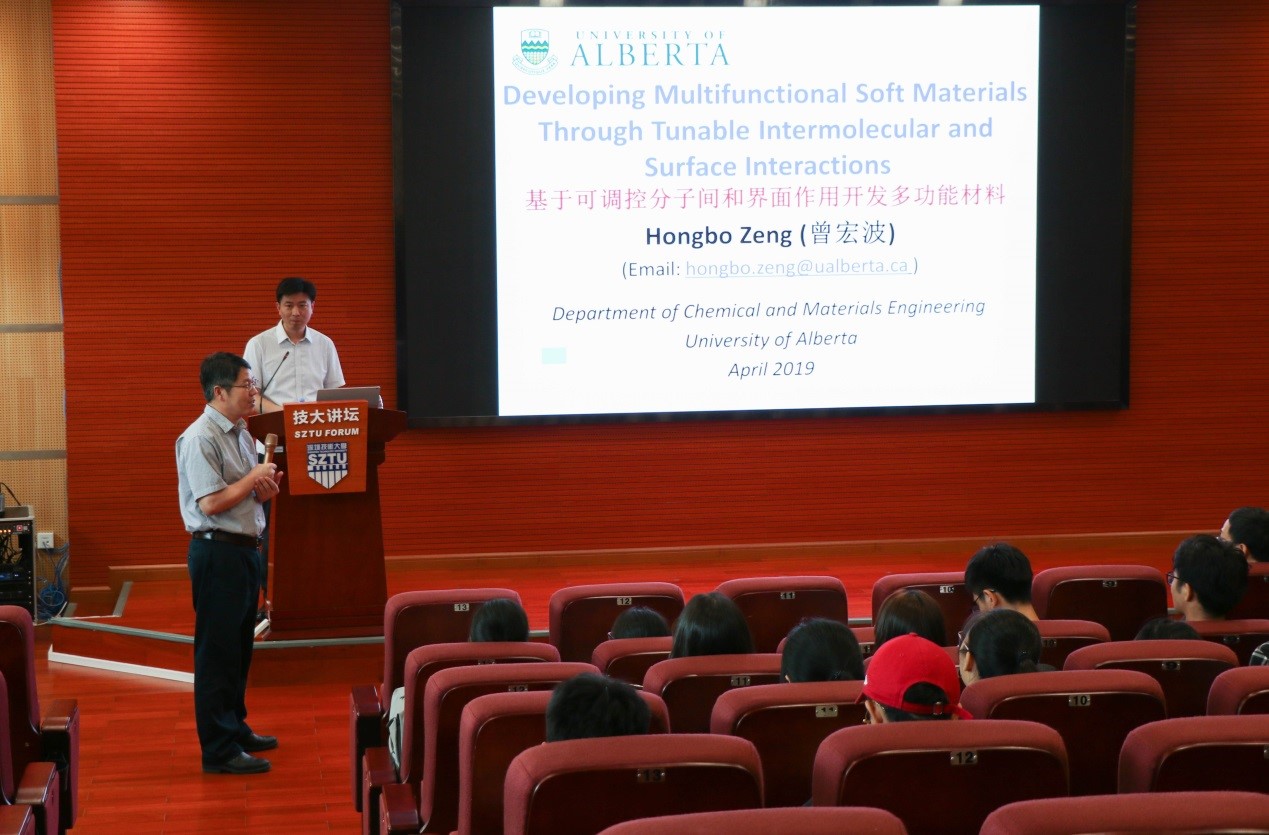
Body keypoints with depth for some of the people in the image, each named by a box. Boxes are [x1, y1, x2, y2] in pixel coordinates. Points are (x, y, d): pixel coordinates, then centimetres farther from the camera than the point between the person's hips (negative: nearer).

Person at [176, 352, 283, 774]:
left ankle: (236, 728, 30)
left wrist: (266, 487, 0)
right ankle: (219, 750, 1)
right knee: (217, 652, -4)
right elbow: (211, 503, -22)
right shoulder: (200, 439, -16)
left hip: (245, 549, 9)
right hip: (217, 552, -9)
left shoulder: (241, 434, 13)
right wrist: (253, 479, -11)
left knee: (239, 647, 18)